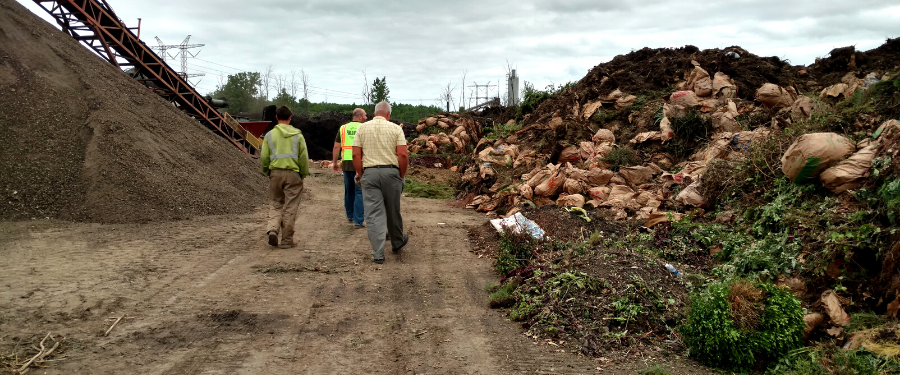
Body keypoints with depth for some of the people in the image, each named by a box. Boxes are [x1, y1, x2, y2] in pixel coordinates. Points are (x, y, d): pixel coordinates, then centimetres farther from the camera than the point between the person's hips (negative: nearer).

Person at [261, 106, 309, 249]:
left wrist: (266, 172, 17)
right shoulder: (297, 135, 1)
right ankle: (287, 240, 8)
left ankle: (272, 229, -8)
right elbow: (304, 157, 0)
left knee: (275, 204, 15)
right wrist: (303, 174, 11)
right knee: (290, 207, 4)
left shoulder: (270, 135, 4)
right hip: (293, 173, -1)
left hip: (275, 173, 1)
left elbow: (264, 157, 3)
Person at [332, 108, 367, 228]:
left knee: (349, 191, 18)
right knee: (359, 192, -1)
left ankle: (350, 216, 31)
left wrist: (334, 162, 16)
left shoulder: (343, 128, 7)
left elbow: (336, 147, 8)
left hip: (346, 163, 4)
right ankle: (358, 221, -4)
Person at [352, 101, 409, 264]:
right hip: (391, 172, 0)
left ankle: (378, 253, 1)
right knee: (393, 211, 15)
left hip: (369, 173, 0)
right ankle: (397, 242, 34)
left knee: (373, 214, 2)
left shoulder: (363, 128, 4)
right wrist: (402, 175, 5)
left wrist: (360, 175, 8)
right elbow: (403, 155, -6)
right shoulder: (395, 128, 0)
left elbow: (356, 155, -1)